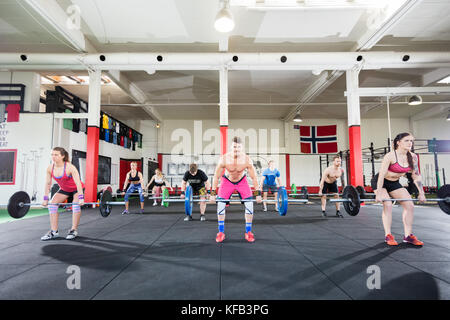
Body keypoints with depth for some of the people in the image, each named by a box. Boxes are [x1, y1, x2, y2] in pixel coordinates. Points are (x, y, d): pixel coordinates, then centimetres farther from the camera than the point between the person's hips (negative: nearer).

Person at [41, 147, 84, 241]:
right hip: (64, 189, 6)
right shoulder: (50, 168, -14)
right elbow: (48, 184, -4)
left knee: (76, 204, -24)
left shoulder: (70, 167, -31)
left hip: (76, 189, -5)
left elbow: (78, 183, -34)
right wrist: (45, 199, -3)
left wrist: (81, 198, -40)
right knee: (52, 203, -9)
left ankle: (74, 230, -11)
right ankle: (54, 231, -2)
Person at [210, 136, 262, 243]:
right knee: (220, 205, -10)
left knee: (249, 205, -9)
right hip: (227, 181, 0)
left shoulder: (247, 159, -27)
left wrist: (258, 194, -16)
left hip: (242, 181, 1)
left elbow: (254, 177, -16)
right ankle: (221, 232, 6)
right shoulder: (224, 159, -27)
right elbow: (216, 176, -18)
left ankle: (248, 232, 7)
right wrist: (213, 193, -17)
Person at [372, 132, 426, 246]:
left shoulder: (413, 157, -7)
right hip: (379, 182, -6)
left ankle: (408, 235, 8)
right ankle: (388, 236, -10)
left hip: (394, 183, 7)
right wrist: (379, 193, -31)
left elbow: (416, 176, 1)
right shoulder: (390, 156, -25)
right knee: (388, 205, -20)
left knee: (409, 205, -2)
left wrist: (421, 193, 0)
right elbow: (381, 175, -27)